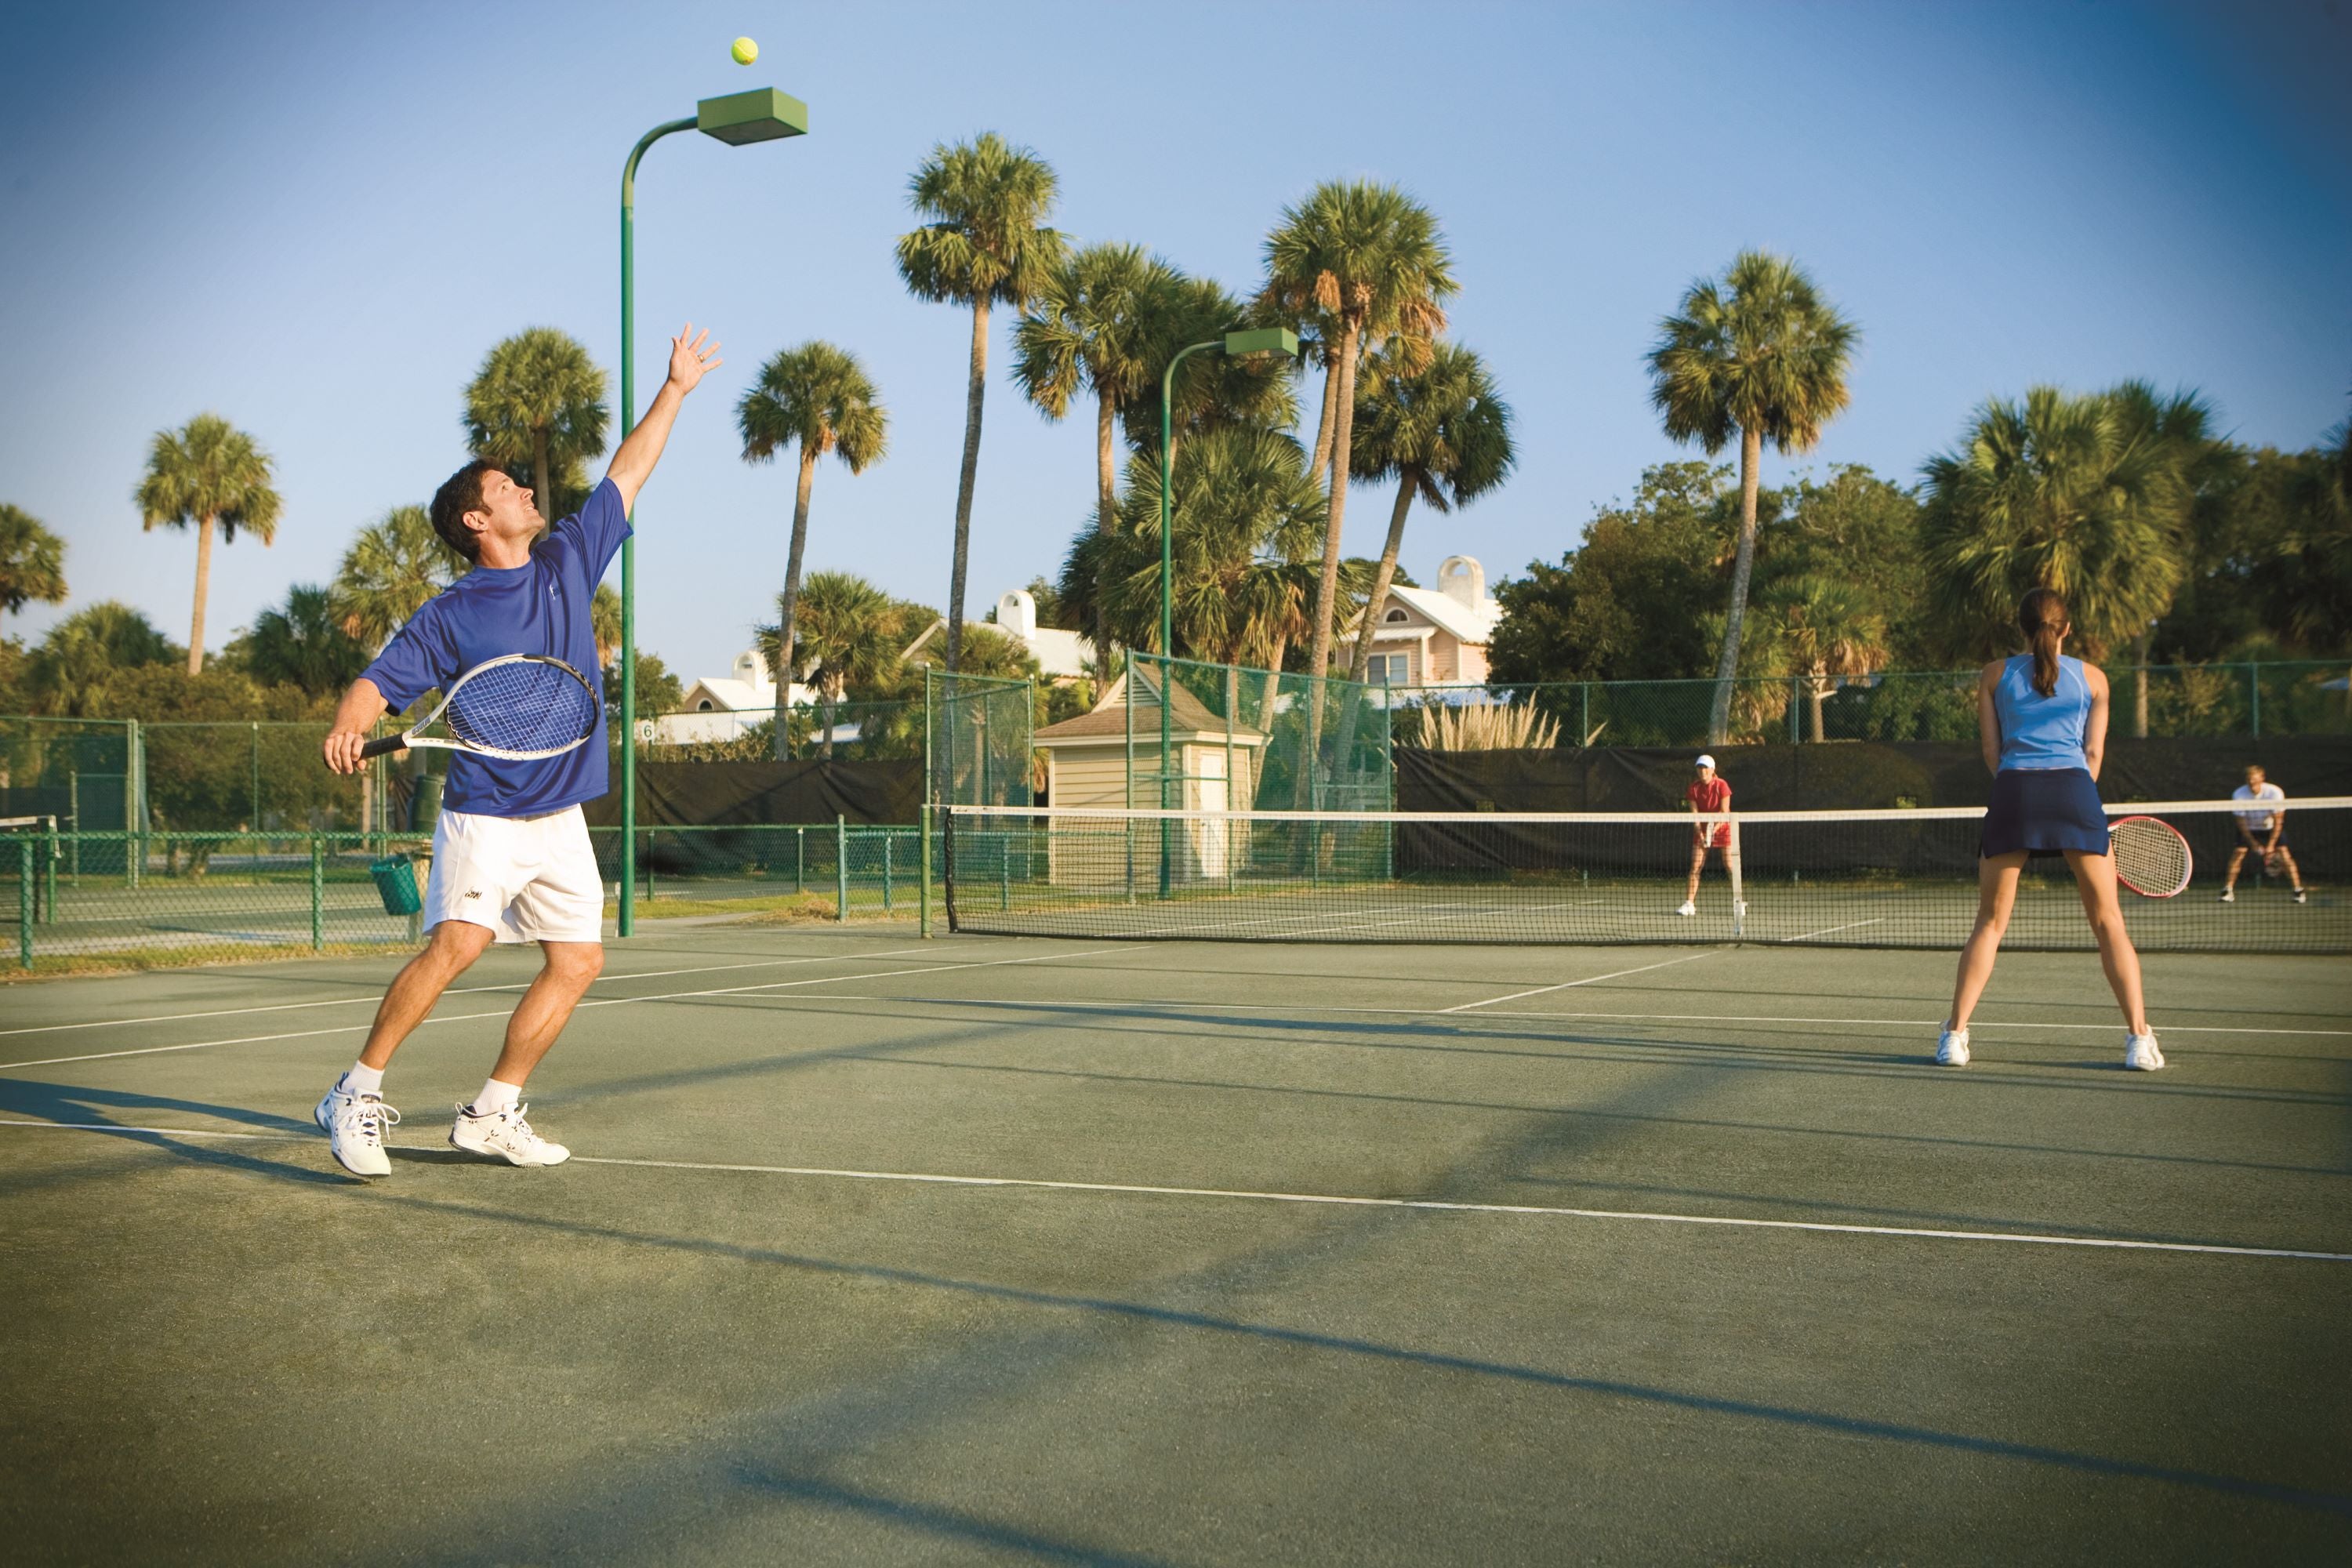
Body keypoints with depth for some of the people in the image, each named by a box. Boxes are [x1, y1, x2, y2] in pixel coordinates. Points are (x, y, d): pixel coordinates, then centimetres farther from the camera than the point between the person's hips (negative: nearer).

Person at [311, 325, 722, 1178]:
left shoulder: (567, 560, 8)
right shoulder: (449, 616, -4)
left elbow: (626, 473, 15)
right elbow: (379, 680, -7)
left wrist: (675, 390, 19)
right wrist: (348, 726, -29)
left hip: (561, 818, 6)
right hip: (483, 814, -6)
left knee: (578, 960, 3)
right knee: (456, 944, -21)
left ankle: (492, 1112, 13)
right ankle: (357, 1093, -5)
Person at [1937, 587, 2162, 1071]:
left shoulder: (1994, 675, 15)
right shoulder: (2092, 677, 16)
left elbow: (1992, 750, 11)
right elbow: (2093, 753, 11)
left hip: (2014, 791, 0)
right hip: (2075, 789, 0)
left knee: (1990, 923, 7)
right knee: (2109, 921, 6)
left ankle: (1955, 1035, 1)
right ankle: (2140, 1039, 0)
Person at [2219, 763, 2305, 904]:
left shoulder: (2275, 792, -28)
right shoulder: (2239, 795, -25)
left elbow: (2278, 821, -21)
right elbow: (2241, 823, -17)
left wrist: (2271, 845, -26)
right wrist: (2254, 844, -22)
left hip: (2271, 826, -1)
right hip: (2249, 828, 1)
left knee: (2284, 853, -15)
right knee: (2238, 853, -14)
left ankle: (2298, 891, -5)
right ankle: (2228, 891, -5)